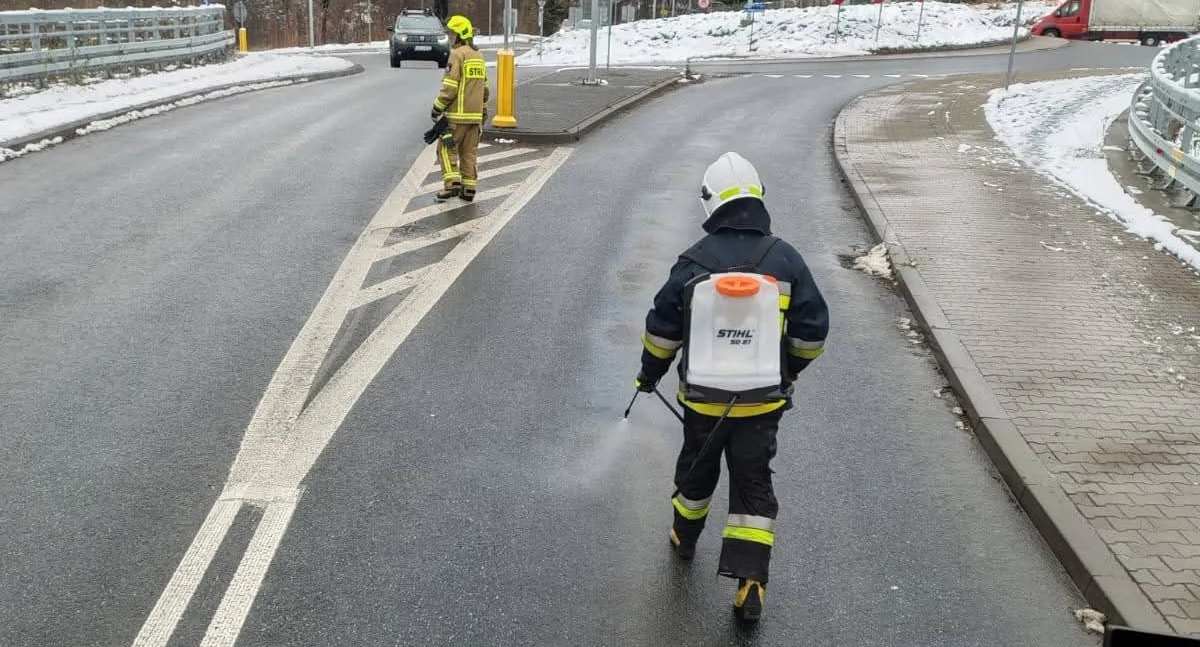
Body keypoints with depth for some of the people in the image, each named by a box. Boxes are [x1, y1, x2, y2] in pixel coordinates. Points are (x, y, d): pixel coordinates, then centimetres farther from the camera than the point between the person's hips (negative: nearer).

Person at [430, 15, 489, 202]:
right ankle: (468, 189, 11)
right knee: (469, 152, 10)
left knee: (447, 148, 1)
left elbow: (450, 87, -17)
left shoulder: (457, 54, -11)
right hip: (475, 115, 7)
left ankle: (452, 183, -9)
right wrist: (483, 111, 28)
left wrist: (437, 107, -9)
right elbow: (485, 88, 20)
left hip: (458, 114, -7)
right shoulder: (478, 56, 15)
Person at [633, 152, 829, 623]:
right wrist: (790, 370, 17)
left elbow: (663, 327, -3)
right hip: (762, 400, 0)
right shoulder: (785, 259, -6)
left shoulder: (695, 261, -9)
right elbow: (813, 328, 0)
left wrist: (650, 373, 14)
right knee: (753, 484, 6)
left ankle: (685, 538, 45)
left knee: (697, 469, 22)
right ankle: (750, 584, 0)